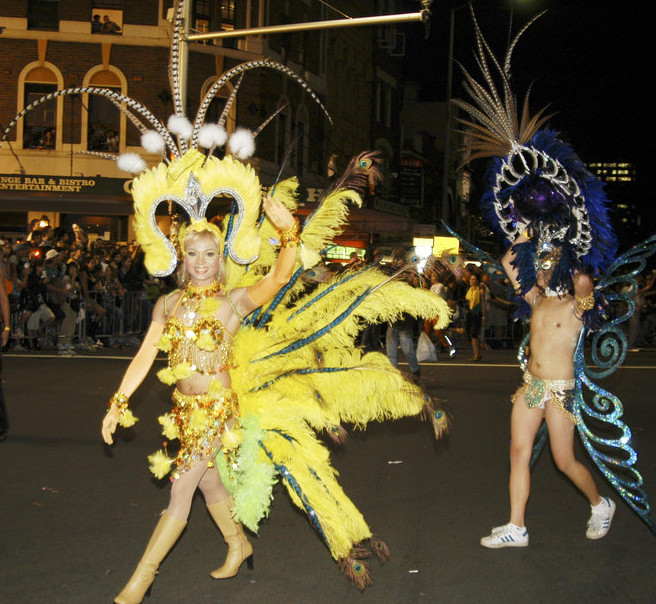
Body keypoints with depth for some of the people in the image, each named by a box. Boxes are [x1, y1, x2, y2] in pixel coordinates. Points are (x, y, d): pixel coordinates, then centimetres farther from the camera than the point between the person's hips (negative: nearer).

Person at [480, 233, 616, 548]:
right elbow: (508, 261, 10)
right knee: (519, 453, 3)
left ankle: (600, 505, 30)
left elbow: (584, 280, -33)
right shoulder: (537, 300, 7)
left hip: (558, 391, -6)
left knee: (565, 462, 3)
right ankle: (516, 528, 9)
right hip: (530, 385, 6)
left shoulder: (575, 305, -9)